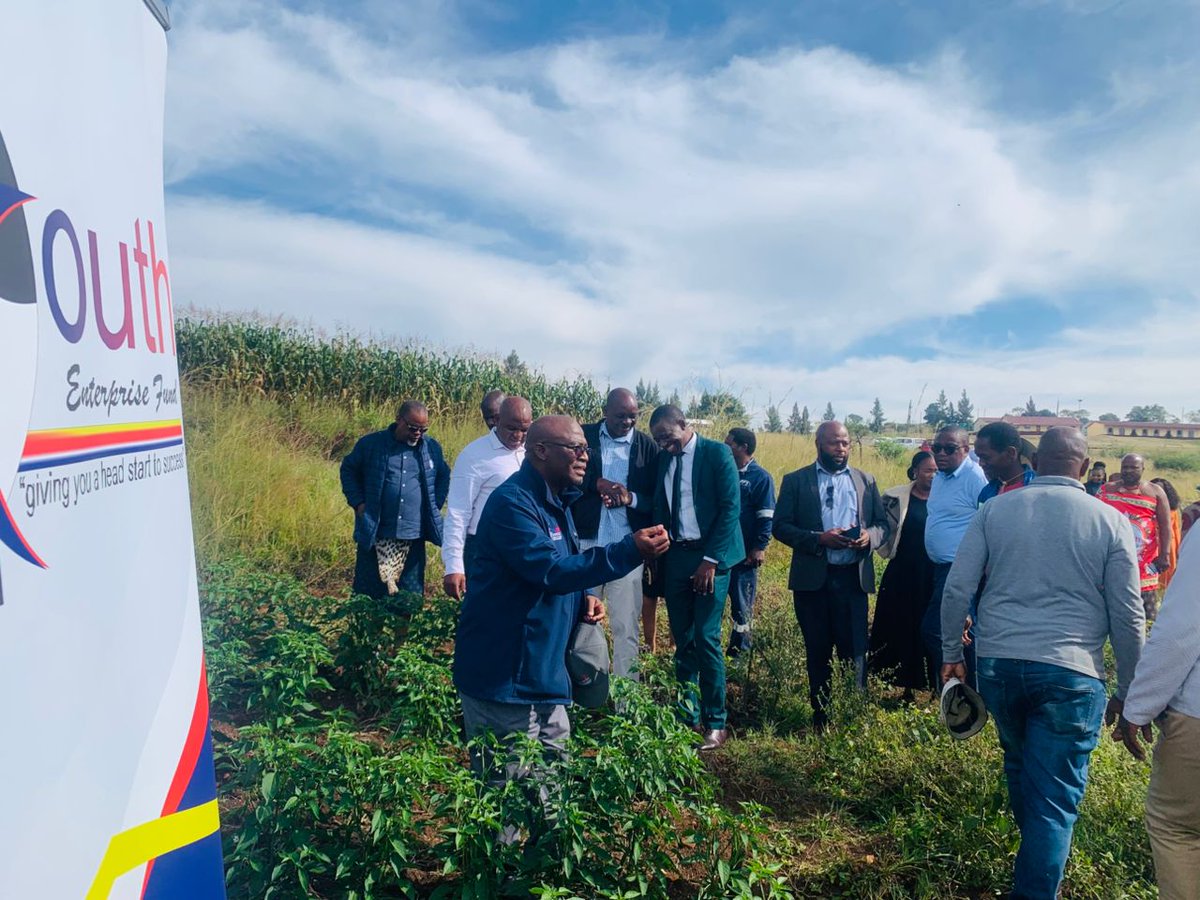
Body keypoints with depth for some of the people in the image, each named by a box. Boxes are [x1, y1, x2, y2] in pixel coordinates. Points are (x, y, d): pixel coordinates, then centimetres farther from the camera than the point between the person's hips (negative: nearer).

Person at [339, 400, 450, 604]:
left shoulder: (432, 447, 4)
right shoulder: (371, 444, -2)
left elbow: (444, 476, 19)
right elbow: (348, 470, 9)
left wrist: (435, 506, 8)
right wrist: (358, 503, -1)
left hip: (414, 536, 2)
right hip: (375, 535, -1)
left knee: (411, 595, 8)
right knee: (368, 593, 8)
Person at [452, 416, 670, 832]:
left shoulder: (556, 502, 12)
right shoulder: (513, 502, -19)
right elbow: (550, 570, -29)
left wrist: (584, 600, 1)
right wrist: (630, 550, -33)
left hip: (544, 673, 10)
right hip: (503, 677, -10)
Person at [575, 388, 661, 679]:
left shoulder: (648, 446, 2)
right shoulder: (583, 436, 2)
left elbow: (658, 499, 2)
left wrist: (630, 499, -16)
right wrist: (597, 483, -17)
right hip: (584, 542, 1)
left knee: (626, 625, 4)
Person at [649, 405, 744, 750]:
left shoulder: (717, 453, -6)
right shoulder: (664, 458, 11)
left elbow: (731, 507, -10)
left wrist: (710, 559, -14)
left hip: (710, 557, -5)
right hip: (675, 557, 6)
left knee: (706, 639, -7)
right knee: (683, 641, 8)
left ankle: (716, 723, 4)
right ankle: (688, 717, 16)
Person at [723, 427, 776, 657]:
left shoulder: (761, 478, -6)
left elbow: (766, 517, -9)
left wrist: (759, 548, -14)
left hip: (744, 554, -5)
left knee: (742, 607, 6)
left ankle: (737, 653, 18)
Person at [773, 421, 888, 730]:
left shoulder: (866, 481, 11)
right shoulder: (795, 481, 3)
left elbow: (883, 525, 12)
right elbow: (781, 527, -3)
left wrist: (869, 536, -12)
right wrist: (819, 539, -17)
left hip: (853, 577, 1)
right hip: (812, 578, -1)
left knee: (855, 650, 0)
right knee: (818, 652, 10)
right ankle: (821, 718, 23)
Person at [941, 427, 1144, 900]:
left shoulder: (994, 510, 2)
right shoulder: (1110, 522, -1)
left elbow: (957, 588, -1)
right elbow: (1127, 616, 0)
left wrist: (952, 654, 10)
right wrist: (1128, 692, 10)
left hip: (999, 662, 3)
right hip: (1071, 672, -3)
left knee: (1019, 762, 27)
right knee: (1054, 797, 4)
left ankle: (1034, 853, 49)